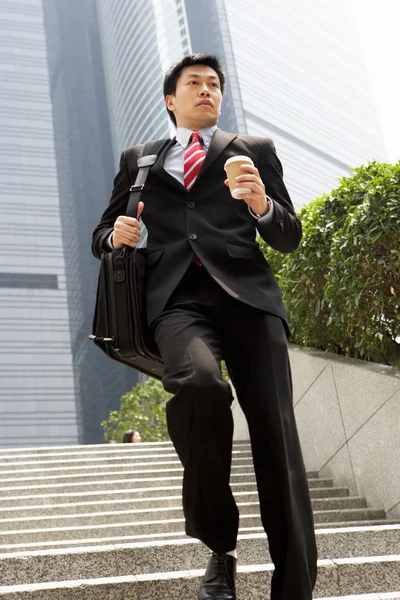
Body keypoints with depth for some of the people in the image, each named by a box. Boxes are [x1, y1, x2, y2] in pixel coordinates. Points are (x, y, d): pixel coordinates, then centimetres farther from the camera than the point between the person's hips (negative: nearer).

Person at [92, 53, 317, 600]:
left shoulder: (255, 150, 23)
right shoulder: (138, 160, 27)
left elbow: (289, 238, 17)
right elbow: (101, 237, 28)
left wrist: (263, 207, -6)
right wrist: (116, 236, 3)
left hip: (247, 292, 1)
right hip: (178, 295, 0)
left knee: (276, 435, -11)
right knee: (199, 383, -32)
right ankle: (220, 547, -12)